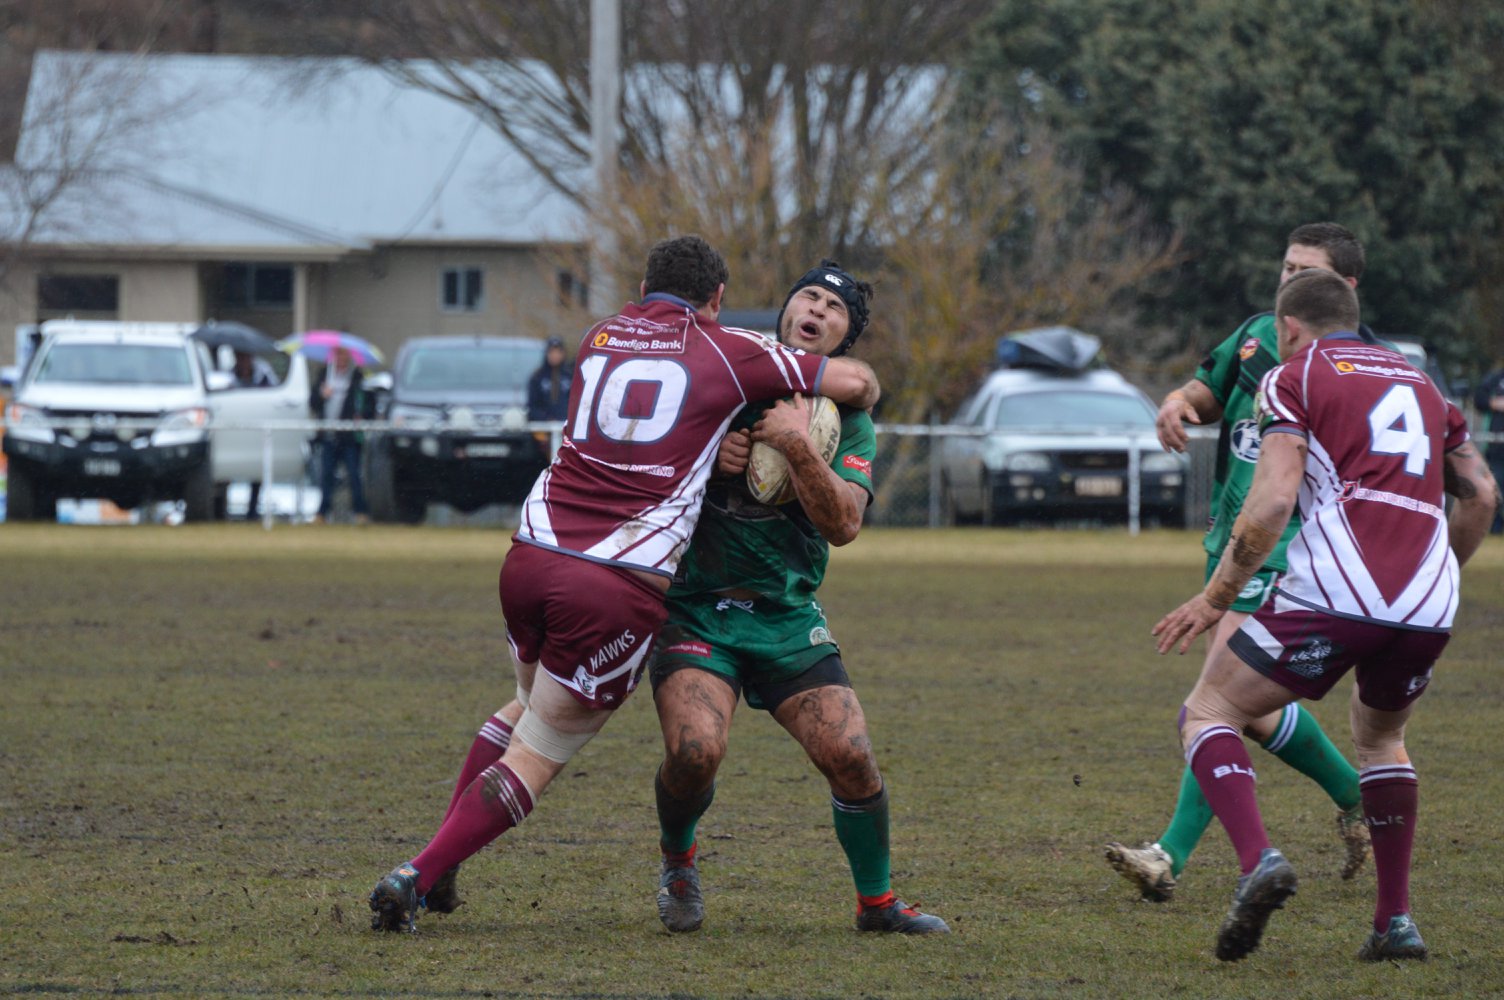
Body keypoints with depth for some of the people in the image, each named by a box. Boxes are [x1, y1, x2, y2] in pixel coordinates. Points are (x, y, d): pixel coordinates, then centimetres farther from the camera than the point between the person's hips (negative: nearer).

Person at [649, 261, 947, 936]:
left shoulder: (848, 424, 6)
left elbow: (843, 524, -9)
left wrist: (798, 448, -22)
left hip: (787, 616, 2)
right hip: (695, 608, -2)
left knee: (851, 756, -11)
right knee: (695, 748, -24)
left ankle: (877, 901, 12)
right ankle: (677, 860, 8)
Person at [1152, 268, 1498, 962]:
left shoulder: (1293, 378, 7)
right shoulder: (1419, 382, 25)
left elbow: (1273, 499, -6)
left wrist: (1217, 597, 1)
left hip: (1334, 594, -5)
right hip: (1429, 608, 5)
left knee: (1208, 714, 9)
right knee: (1379, 734, 31)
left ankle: (1257, 859, -17)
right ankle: (1396, 921, 19)